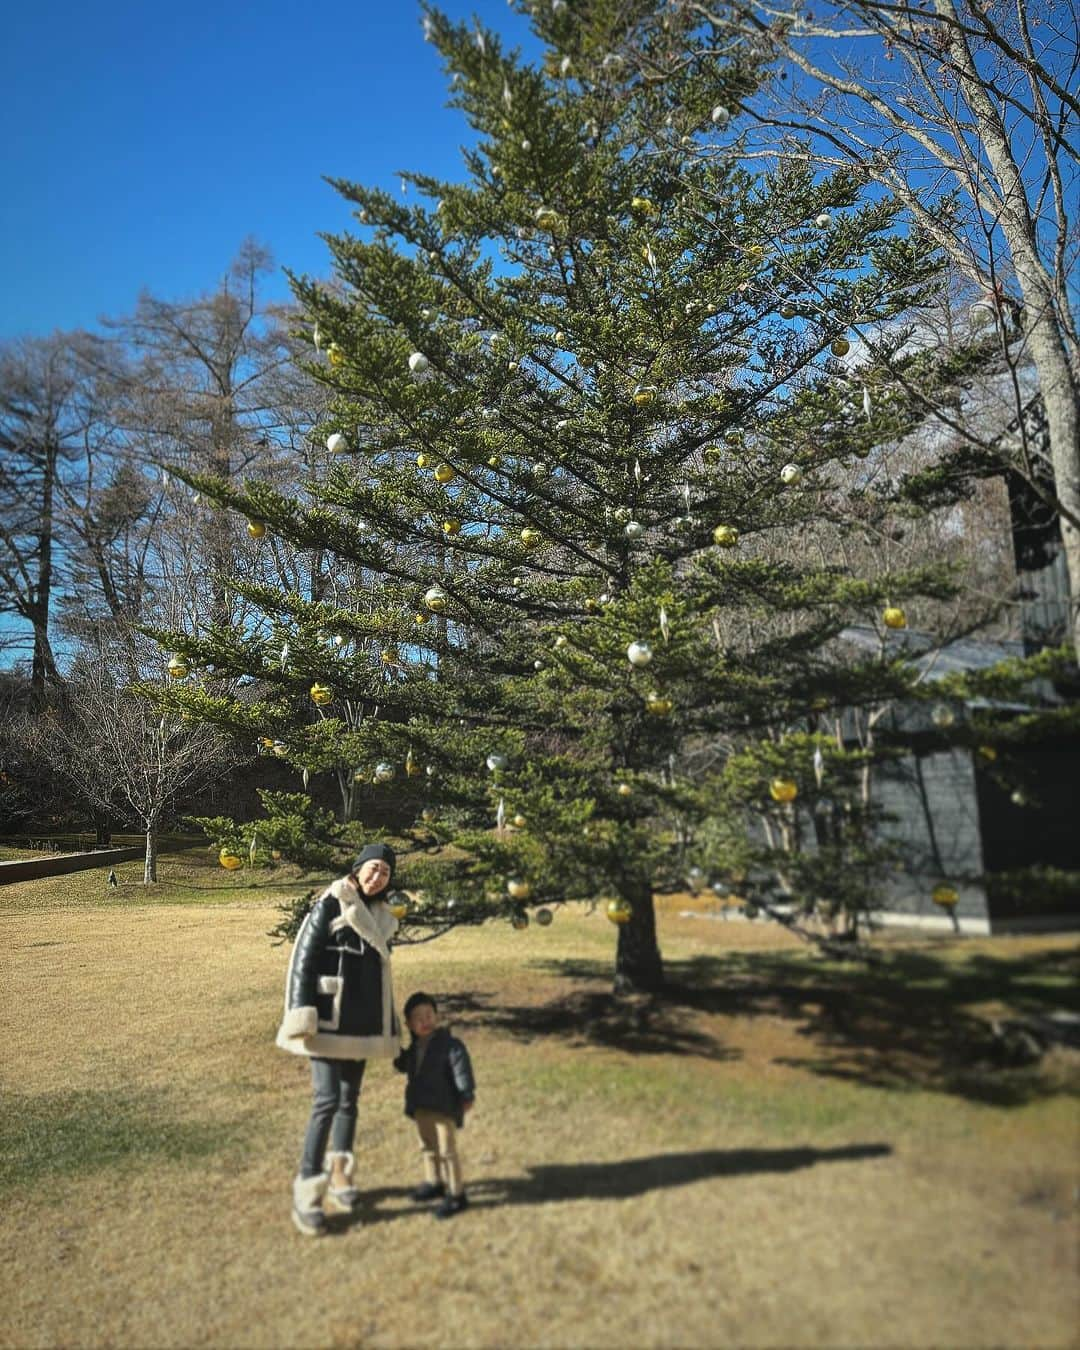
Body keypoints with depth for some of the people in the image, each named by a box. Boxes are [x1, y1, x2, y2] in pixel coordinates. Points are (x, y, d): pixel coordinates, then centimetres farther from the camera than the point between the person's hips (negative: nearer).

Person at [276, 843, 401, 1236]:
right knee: (327, 1100, -10)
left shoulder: (381, 917, 11)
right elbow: (302, 959, -12)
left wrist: (388, 1026, 21)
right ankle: (306, 1194, -2)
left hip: (363, 1021, 7)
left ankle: (339, 1177, 26)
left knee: (349, 1099, 13)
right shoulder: (329, 905, -9)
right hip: (330, 1018, -6)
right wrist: (302, 1014, -18)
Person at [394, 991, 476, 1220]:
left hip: (444, 1108, -7)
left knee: (446, 1150, -2)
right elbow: (404, 1066, 23)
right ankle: (433, 1182, 38)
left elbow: (461, 1070, -19)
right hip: (421, 1107, 7)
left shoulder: (450, 1045, -17)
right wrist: (397, 1053, 7)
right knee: (428, 1147, 20)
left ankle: (456, 1194, 9)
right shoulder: (414, 1047, 6)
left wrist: (467, 1096, -23)